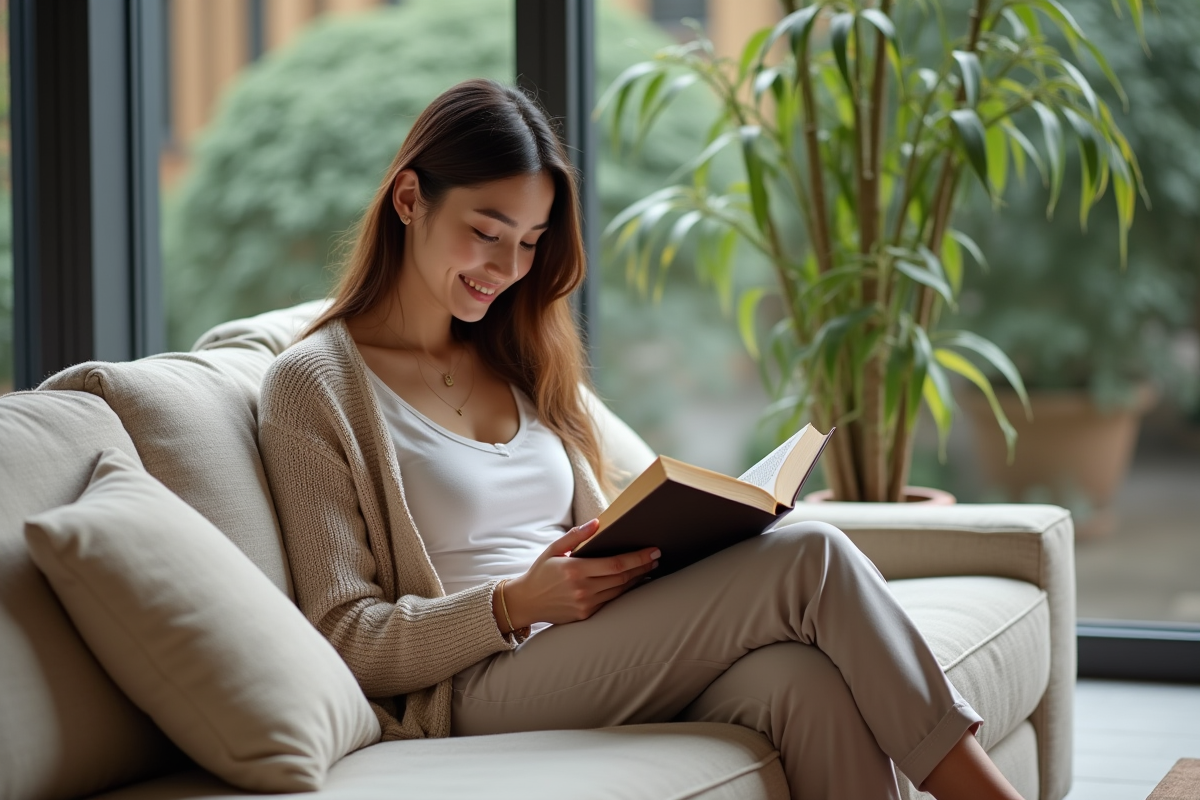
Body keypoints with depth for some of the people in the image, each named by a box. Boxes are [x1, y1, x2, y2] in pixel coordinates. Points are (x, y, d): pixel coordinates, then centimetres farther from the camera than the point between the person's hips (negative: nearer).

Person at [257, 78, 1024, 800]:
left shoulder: (527, 364, 23)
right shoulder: (315, 384, 2)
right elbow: (344, 640, -4)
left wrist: (662, 549, 0)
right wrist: (516, 604, -18)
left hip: (605, 664, 6)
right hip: (478, 694, -6)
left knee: (802, 680, -30)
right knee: (809, 559, -22)